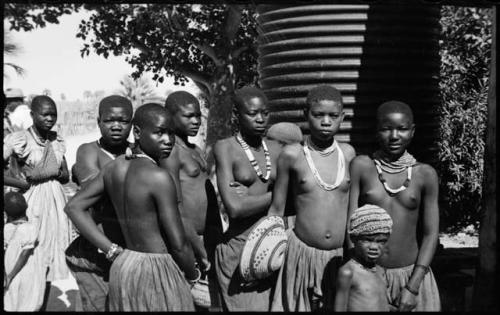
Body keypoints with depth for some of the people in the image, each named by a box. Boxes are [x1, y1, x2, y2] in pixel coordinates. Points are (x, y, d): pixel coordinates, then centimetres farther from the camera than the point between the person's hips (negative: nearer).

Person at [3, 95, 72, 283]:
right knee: (32, 249, -5)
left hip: (56, 200, 5)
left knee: (54, 245, 8)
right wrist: (22, 181, -21)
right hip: (32, 200, -5)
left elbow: (66, 176, 11)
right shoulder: (19, 140, -7)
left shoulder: (56, 141, 8)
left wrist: (55, 172, -9)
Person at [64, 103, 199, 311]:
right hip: (157, 274, -7)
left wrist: (112, 251, 6)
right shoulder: (159, 177, -19)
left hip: (122, 268, 7)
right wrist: (193, 276, 2)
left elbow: (74, 207, 8)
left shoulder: (115, 167, 1)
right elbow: (178, 244, -17)